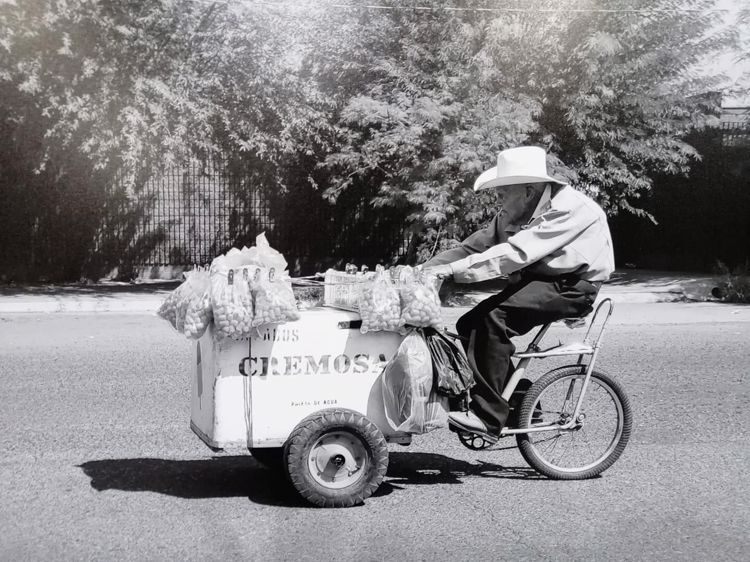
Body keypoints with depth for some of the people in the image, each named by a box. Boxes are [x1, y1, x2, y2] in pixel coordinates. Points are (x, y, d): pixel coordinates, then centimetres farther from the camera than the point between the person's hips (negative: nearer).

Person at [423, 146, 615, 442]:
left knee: (496, 320, -28)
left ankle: (487, 417, -24)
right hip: (535, 281, 9)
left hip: (573, 286, -9)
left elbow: (516, 252, -32)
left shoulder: (568, 209, -22)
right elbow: (474, 246, 2)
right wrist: (427, 269, -13)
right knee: (469, 326, -6)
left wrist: (453, 268, -35)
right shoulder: (511, 215, 6)